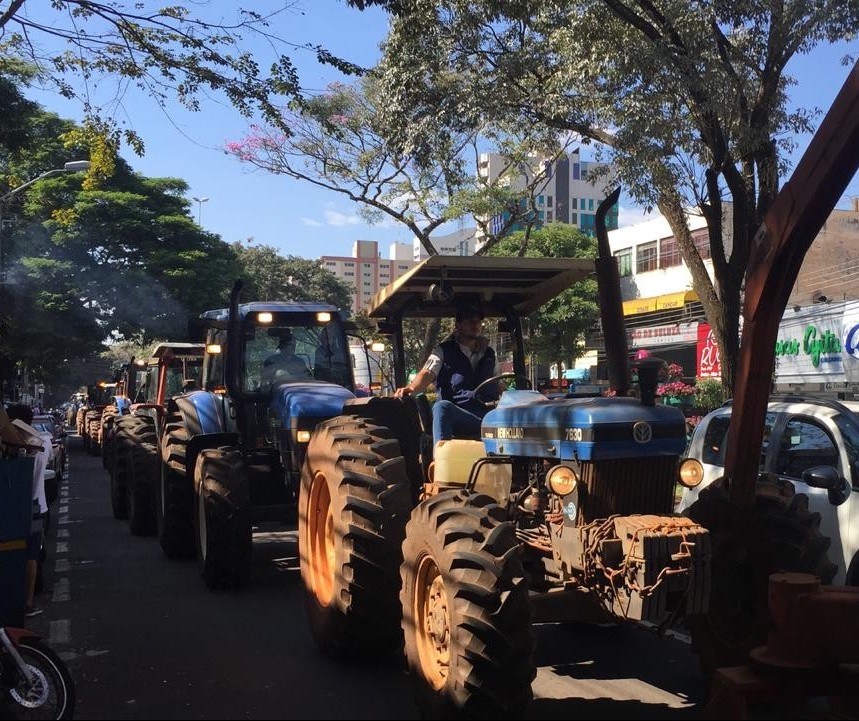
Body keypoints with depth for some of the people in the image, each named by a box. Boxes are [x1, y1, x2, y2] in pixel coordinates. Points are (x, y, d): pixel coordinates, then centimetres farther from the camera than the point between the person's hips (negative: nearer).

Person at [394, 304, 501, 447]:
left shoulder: (489, 354, 25)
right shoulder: (444, 351, 12)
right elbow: (427, 373, -6)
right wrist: (411, 388, -27)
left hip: (489, 416, 3)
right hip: (457, 417, -3)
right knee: (441, 406, -38)